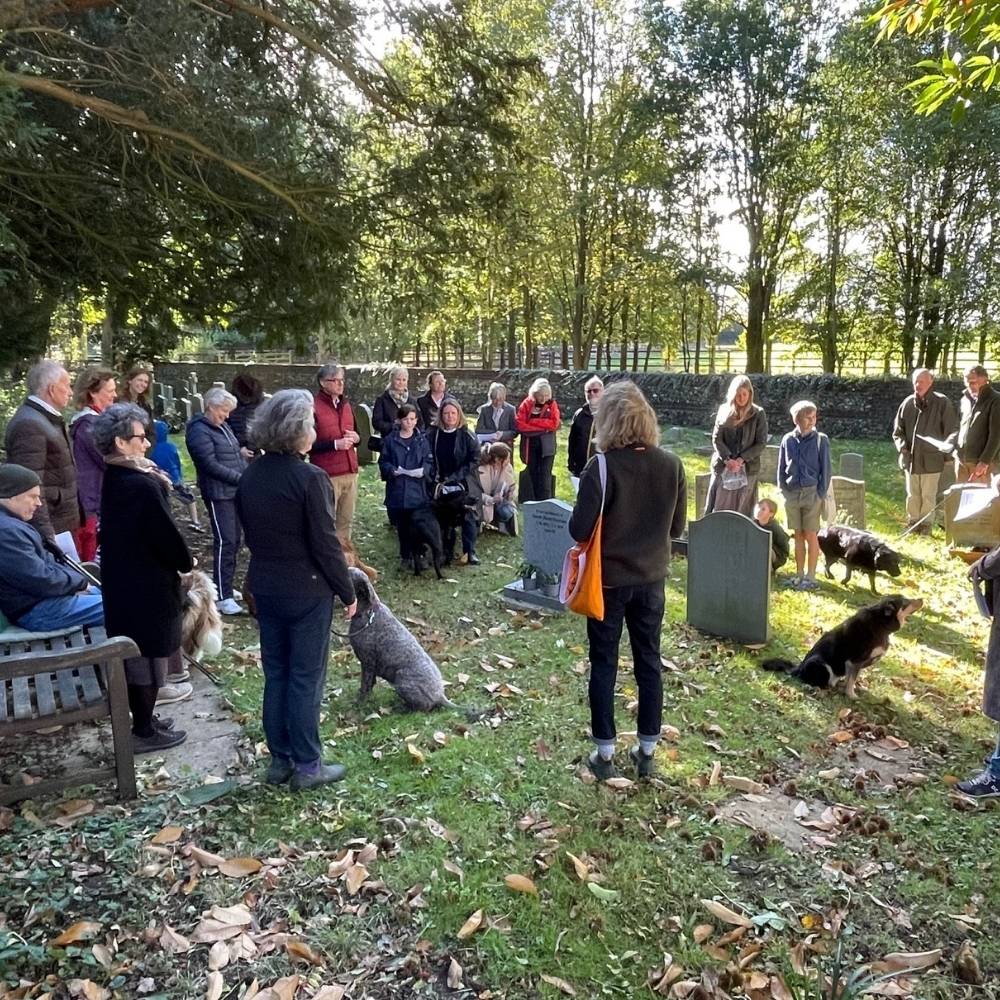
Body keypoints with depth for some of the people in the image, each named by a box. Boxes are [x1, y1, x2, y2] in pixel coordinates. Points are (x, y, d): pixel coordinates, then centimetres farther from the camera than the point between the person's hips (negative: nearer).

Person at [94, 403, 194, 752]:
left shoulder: (113, 478, 6)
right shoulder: (141, 485, -24)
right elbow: (165, 533, -20)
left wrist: (157, 481, 4)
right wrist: (186, 562, -3)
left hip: (122, 579, 9)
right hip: (146, 585, -9)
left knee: (135, 654, 19)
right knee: (148, 656, 4)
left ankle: (142, 719, 32)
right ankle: (145, 732, 16)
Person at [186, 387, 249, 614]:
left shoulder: (222, 426, 14)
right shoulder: (200, 431, -13)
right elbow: (210, 464, -20)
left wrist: (240, 453, 4)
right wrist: (240, 478, -19)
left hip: (235, 492, 9)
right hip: (218, 494, -9)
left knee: (233, 540, 14)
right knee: (225, 542, -10)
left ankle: (224, 586, 27)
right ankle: (223, 597, -6)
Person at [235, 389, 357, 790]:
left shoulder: (250, 475, 2)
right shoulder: (310, 478, -20)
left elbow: (248, 531, 10)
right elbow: (325, 545, -18)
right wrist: (348, 592, -7)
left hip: (265, 587, 7)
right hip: (307, 591, -7)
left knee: (275, 673, 15)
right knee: (306, 677, 4)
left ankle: (279, 760, 26)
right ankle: (307, 766, 15)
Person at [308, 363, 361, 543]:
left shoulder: (346, 405, 15)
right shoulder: (313, 407, -8)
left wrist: (356, 438, 3)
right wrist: (335, 444, -20)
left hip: (350, 472, 7)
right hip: (327, 475, -7)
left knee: (346, 520, 14)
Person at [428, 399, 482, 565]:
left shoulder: (466, 435, -4)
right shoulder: (433, 434, 2)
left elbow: (475, 460, -7)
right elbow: (429, 458, 7)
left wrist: (456, 477, -13)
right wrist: (434, 477, -6)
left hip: (464, 484, -2)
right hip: (441, 485, 2)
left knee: (468, 517, -8)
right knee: (444, 520, 4)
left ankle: (470, 552, -1)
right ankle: (447, 553, 14)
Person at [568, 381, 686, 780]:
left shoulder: (601, 467, -19)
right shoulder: (671, 465, -6)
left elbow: (579, 530, -18)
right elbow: (676, 527, 2)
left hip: (609, 579, -3)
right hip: (651, 579, 4)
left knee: (604, 665, 10)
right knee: (648, 662, 15)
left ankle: (605, 754, 19)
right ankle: (647, 751, 27)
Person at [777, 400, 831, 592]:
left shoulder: (821, 440, -5)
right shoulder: (788, 440, 2)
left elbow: (825, 469, -3)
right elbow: (781, 468, 10)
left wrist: (821, 494, -7)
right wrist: (783, 490, 5)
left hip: (811, 493, -3)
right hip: (792, 494, 3)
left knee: (811, 535, 1)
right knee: (798, 535, 10)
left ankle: (811, 576, 9)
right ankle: (799, 574, 20)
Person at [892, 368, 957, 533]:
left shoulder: (942, 402, -7)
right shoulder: (907, 403, 2)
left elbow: (949, 432, -3)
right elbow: (897, 430, 10)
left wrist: (944, 453, -7)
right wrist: (902, 446, -4)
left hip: (931, 458, -3)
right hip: (910, 458, 3)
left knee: (928, 495, 6)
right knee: (912, 494, 13)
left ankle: (926, 523, 18)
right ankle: (913, 521, 25)